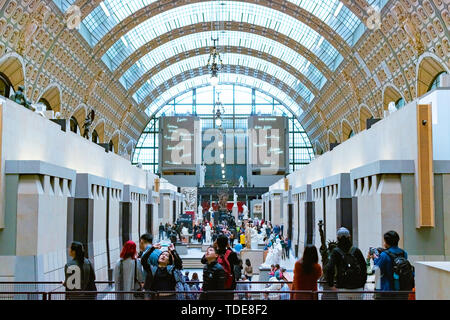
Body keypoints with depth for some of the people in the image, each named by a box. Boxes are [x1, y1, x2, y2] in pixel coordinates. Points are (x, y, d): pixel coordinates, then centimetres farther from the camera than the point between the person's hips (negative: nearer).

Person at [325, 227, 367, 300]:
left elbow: (330, 268, -13)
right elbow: (364, 267, 5)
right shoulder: (356, 250, 4)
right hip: (358, 288, 2)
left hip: (343, 289, -2)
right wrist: (362, 283, 13)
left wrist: (331, 285, -3)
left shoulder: (336, 252, -2)